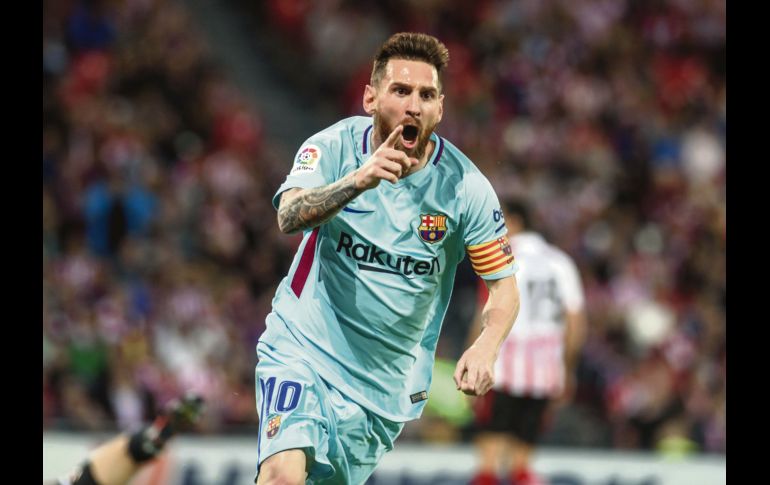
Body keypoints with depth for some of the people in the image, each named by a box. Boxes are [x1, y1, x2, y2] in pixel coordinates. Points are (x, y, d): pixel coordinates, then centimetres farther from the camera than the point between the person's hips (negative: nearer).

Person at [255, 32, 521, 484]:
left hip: (385, 382, 3)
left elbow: (504, 286, -1)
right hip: (302, 350, -2)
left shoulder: (466, 187, -8)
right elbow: (290, 216, -29)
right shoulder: (334, 147, -11)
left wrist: (485, 348, -22)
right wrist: (358, 180, -47)